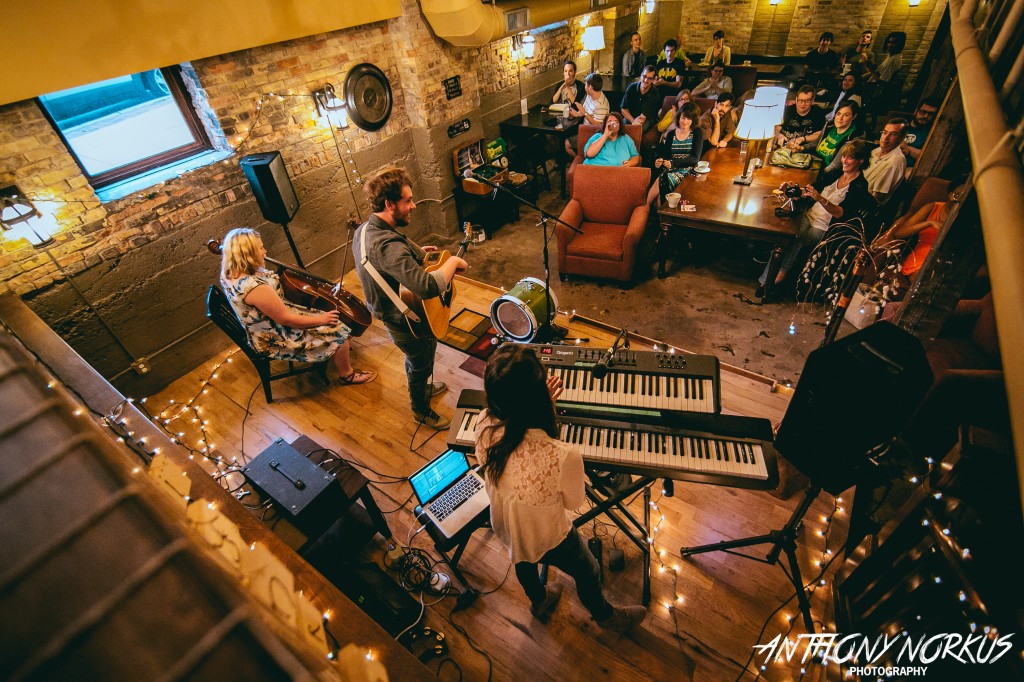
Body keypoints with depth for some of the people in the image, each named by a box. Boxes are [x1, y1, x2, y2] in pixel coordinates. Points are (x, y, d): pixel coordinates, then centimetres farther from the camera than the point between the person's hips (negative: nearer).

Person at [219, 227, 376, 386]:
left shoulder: (229, 274, -8)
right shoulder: (255, 287, -36)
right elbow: (285, 319, -26)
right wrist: (320, 320, -16)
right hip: (274, 341, -10)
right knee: (338, 331, -1)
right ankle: (347, 375, 21)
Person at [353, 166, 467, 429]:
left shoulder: (364, 230, -6)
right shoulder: (388, 244, -38)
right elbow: (428, 287, -48)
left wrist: (416, 254, 7)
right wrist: (453, 262, -31)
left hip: (390, 316, 9)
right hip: (410, 324, -9)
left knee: (414, 361, 34)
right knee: (420, 366, 19)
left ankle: (421, 388, 62)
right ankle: (422, 411, 45)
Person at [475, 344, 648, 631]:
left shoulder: (484, 425, -30)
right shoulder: (563, 456, -45)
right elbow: (574, 502, -21)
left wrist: (540, 403, -2)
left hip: (505, 528, 4)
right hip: (549, 540, -4)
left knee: (524, 563, 39)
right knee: (587, 573, 31)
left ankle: (539, 602, 71)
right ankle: (606, 616, 63)